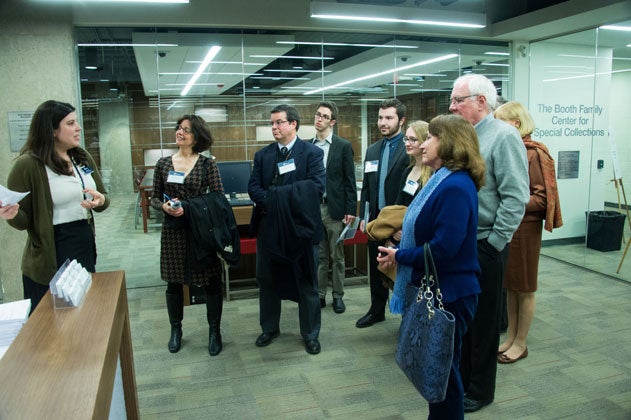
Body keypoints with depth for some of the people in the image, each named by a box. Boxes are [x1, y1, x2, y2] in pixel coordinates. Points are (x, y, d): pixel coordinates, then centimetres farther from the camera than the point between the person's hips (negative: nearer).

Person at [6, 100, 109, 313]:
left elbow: (103, 198, 11)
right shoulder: (28, 164, -13)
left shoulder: (83, 158, 5)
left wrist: (100, 201, -12)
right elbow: (22, 221, -8)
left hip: (86, 248, 6)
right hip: (50, 260, -6)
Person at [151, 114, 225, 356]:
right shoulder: (163, 163, 5)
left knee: (211, 281, 4)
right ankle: (175, 329, 33)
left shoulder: (207, 164, -3)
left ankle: (214, 331, 23)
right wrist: (164, 207, -14)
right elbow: (154, 199, 9)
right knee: (174, 282, 12)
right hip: (173, 231, 3)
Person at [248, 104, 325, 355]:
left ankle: (310, 335, 25)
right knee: (267, 280, 15)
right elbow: (253, 187, 1)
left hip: (300, 226, -4)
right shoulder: (262, 155, 8)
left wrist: (278, 194, -21)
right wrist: (267, 201, -20)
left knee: (306, 283, 9)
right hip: (269, 227, 4)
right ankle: (269, 328, 35)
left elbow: (316, 186, -18)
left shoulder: (312, 153, -5)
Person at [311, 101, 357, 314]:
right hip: (312, 208, 3)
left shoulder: (343, 146, -2)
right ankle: (319, 295, 22)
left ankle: (337, 296, 19)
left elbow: (350, 180, -4)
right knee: (319, 256, 12)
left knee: (337, 257, 7)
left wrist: (351, 210, -8)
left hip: (334, 209, -3)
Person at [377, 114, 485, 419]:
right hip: (436, 289, 10)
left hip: (450, 294, -10)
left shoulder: (456, 187, -23)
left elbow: (443, 248, -28)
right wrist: (400, 251, -2)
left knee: (444, 369, 9)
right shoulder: (443, 180, 9)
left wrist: (400, 256, -14)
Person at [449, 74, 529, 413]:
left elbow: (515, 198, -19)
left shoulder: (503, 137, -13)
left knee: (482, 321, 9)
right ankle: (461, 377, 39)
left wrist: (493, 244, -17)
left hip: (484, 246, -7)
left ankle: (480, 391, 28)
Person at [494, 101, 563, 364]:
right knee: (509, 286, 16)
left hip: (524, 228, -7)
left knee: (524, 288, 7)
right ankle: (511, 338, 29)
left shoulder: (533, 153, -12)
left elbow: (542, 198, -15)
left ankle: (520, 343, 21)